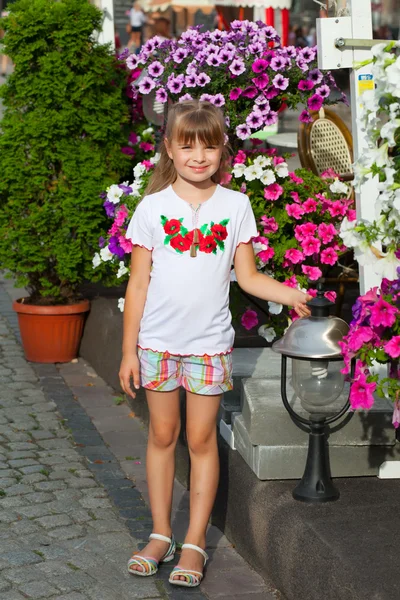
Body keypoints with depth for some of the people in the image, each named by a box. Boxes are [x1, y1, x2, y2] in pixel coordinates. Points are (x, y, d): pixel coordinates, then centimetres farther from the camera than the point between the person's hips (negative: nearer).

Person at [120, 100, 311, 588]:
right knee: (162, 435, 9)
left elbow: (247, 277, 3)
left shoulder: (236, 206, 1)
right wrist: (129, 350, -2)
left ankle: (195, 542, 13)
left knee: (201, 439, 4)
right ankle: (161, 535, 21)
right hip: (157, 341, 0)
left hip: (209, 342, 0)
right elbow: (138, 283, 0)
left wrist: (292, 294, -13)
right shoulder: (153, 207, -2)